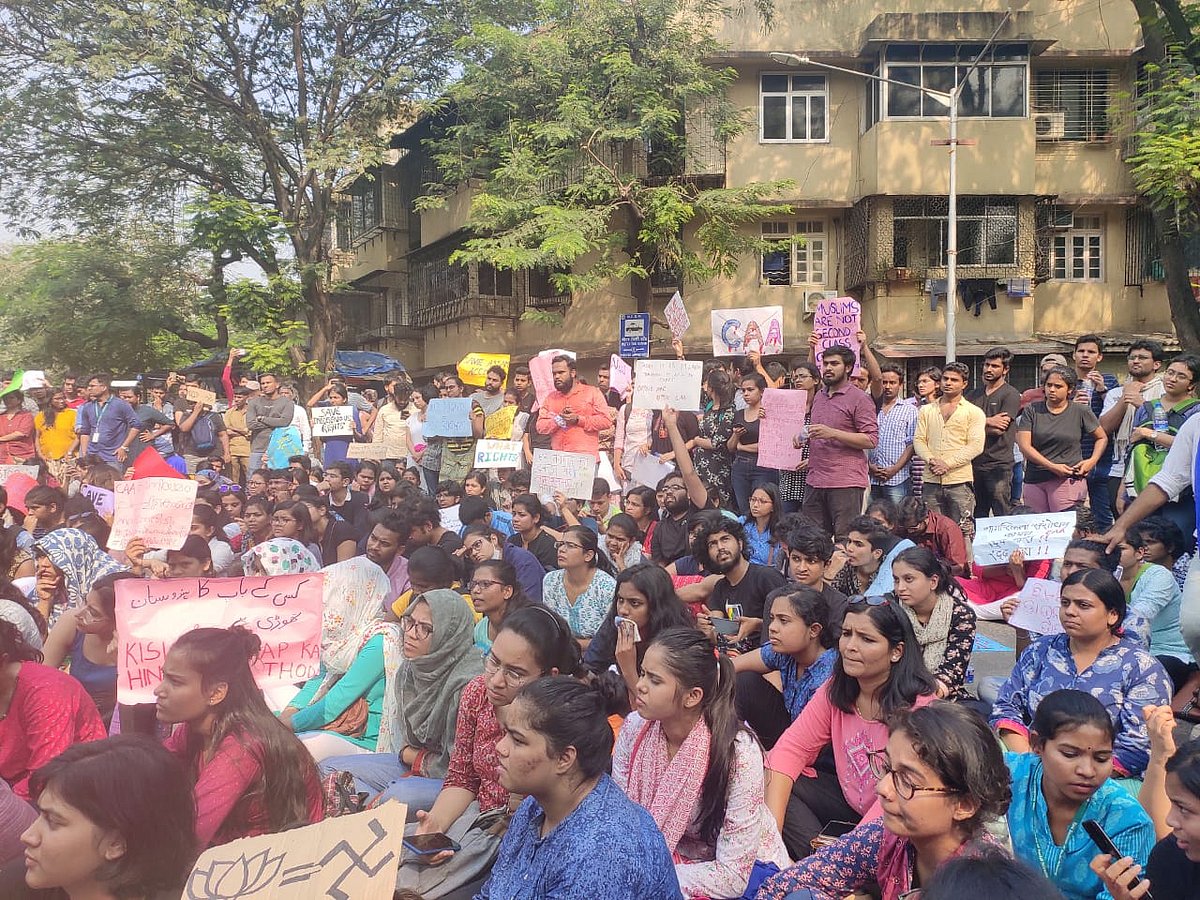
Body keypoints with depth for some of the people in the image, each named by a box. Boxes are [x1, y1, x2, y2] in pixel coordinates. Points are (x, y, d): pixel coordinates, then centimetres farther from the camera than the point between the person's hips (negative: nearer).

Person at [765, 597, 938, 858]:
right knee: (766, 786, -12)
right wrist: (772, 828, -19)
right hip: (849, 802, 7)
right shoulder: (836, 690, -3)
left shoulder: (919, 707, -22)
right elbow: (791, 749, -6)